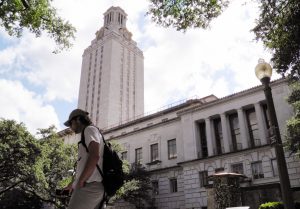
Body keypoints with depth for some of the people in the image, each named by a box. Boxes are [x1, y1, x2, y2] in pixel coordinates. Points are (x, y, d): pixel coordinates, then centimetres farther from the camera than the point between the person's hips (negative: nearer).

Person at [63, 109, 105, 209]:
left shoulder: (89, 129, 0)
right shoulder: (88, 135, 28)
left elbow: (94, 156, -17)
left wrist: (80, 181, -14)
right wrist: (73, 183, 36)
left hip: (90, 186, -9)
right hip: (94, 187, 9)